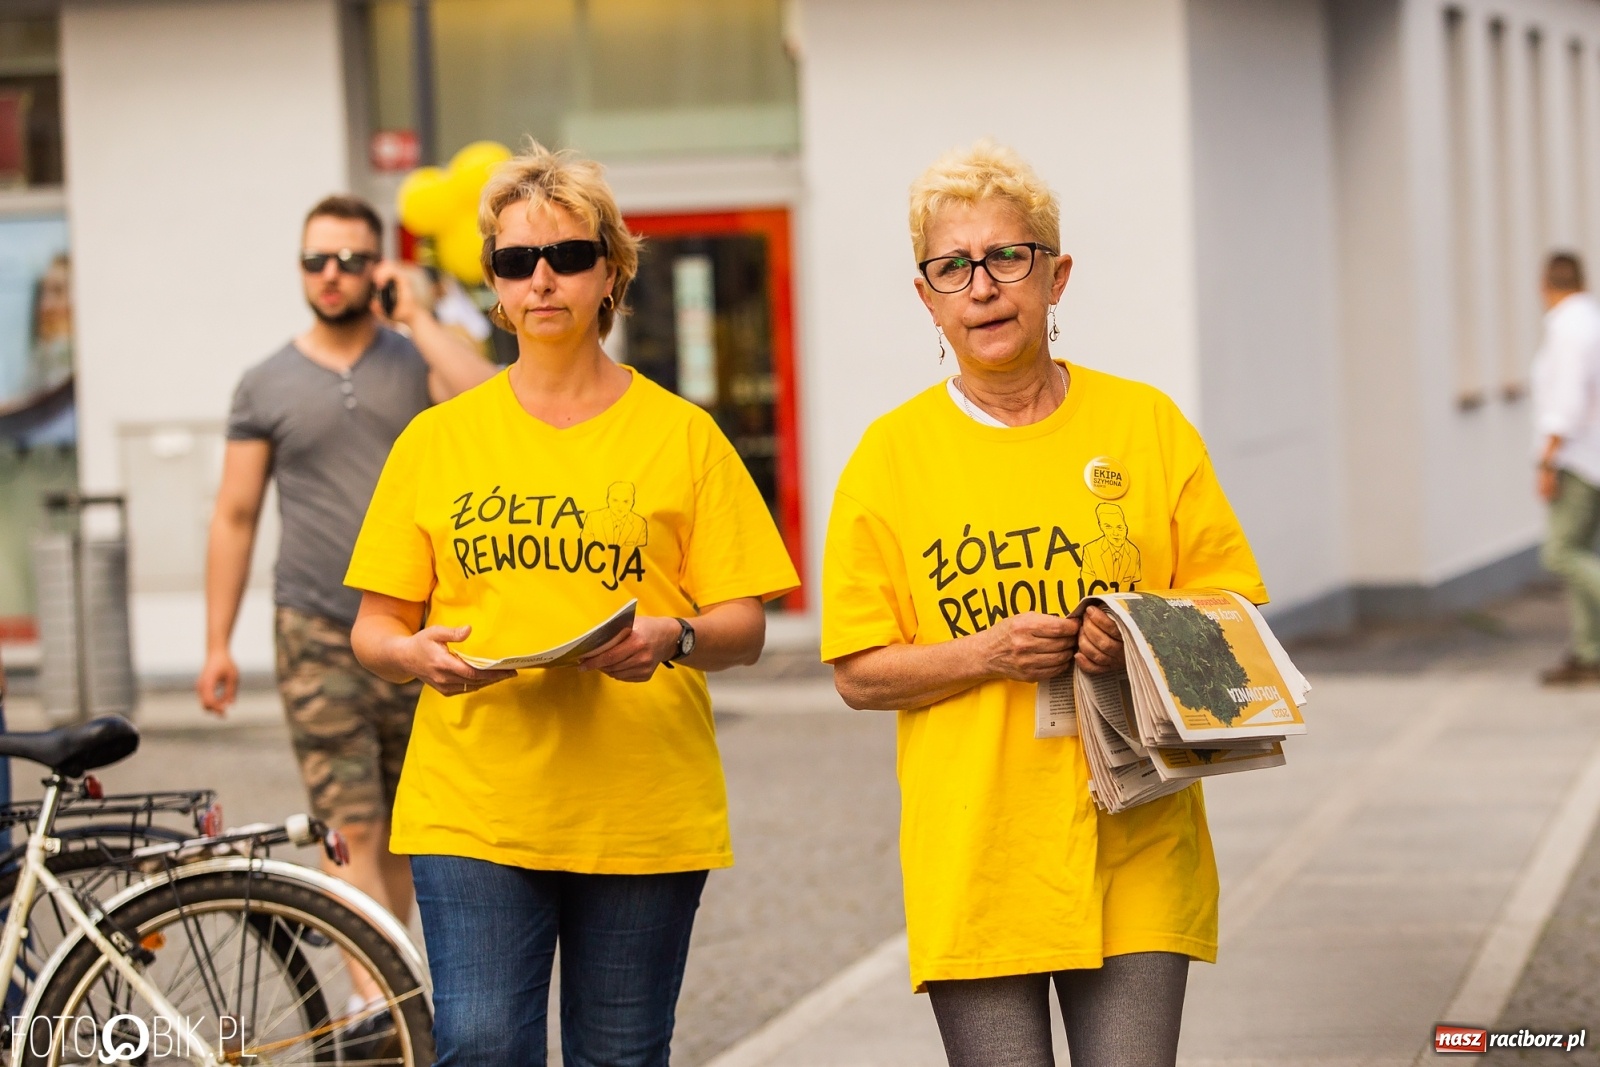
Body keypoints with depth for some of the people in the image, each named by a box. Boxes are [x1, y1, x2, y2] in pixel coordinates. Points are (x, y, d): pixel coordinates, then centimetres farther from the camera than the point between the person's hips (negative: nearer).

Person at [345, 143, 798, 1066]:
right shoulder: (438, 439, 10)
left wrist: (672, 638, -18)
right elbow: (376, 625, 10)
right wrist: (415, 653, -13)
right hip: (472, 808, 0)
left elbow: (744, 627, 3)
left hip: (641, 811, 0)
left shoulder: (681, 435, 6)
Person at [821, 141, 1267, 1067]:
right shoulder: (893, 455, 3)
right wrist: (987, 653, -15)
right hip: (974, 854, 0)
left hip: (1133, 851, 1)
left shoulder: (1146, 425, 6)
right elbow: (859, 675, 3)